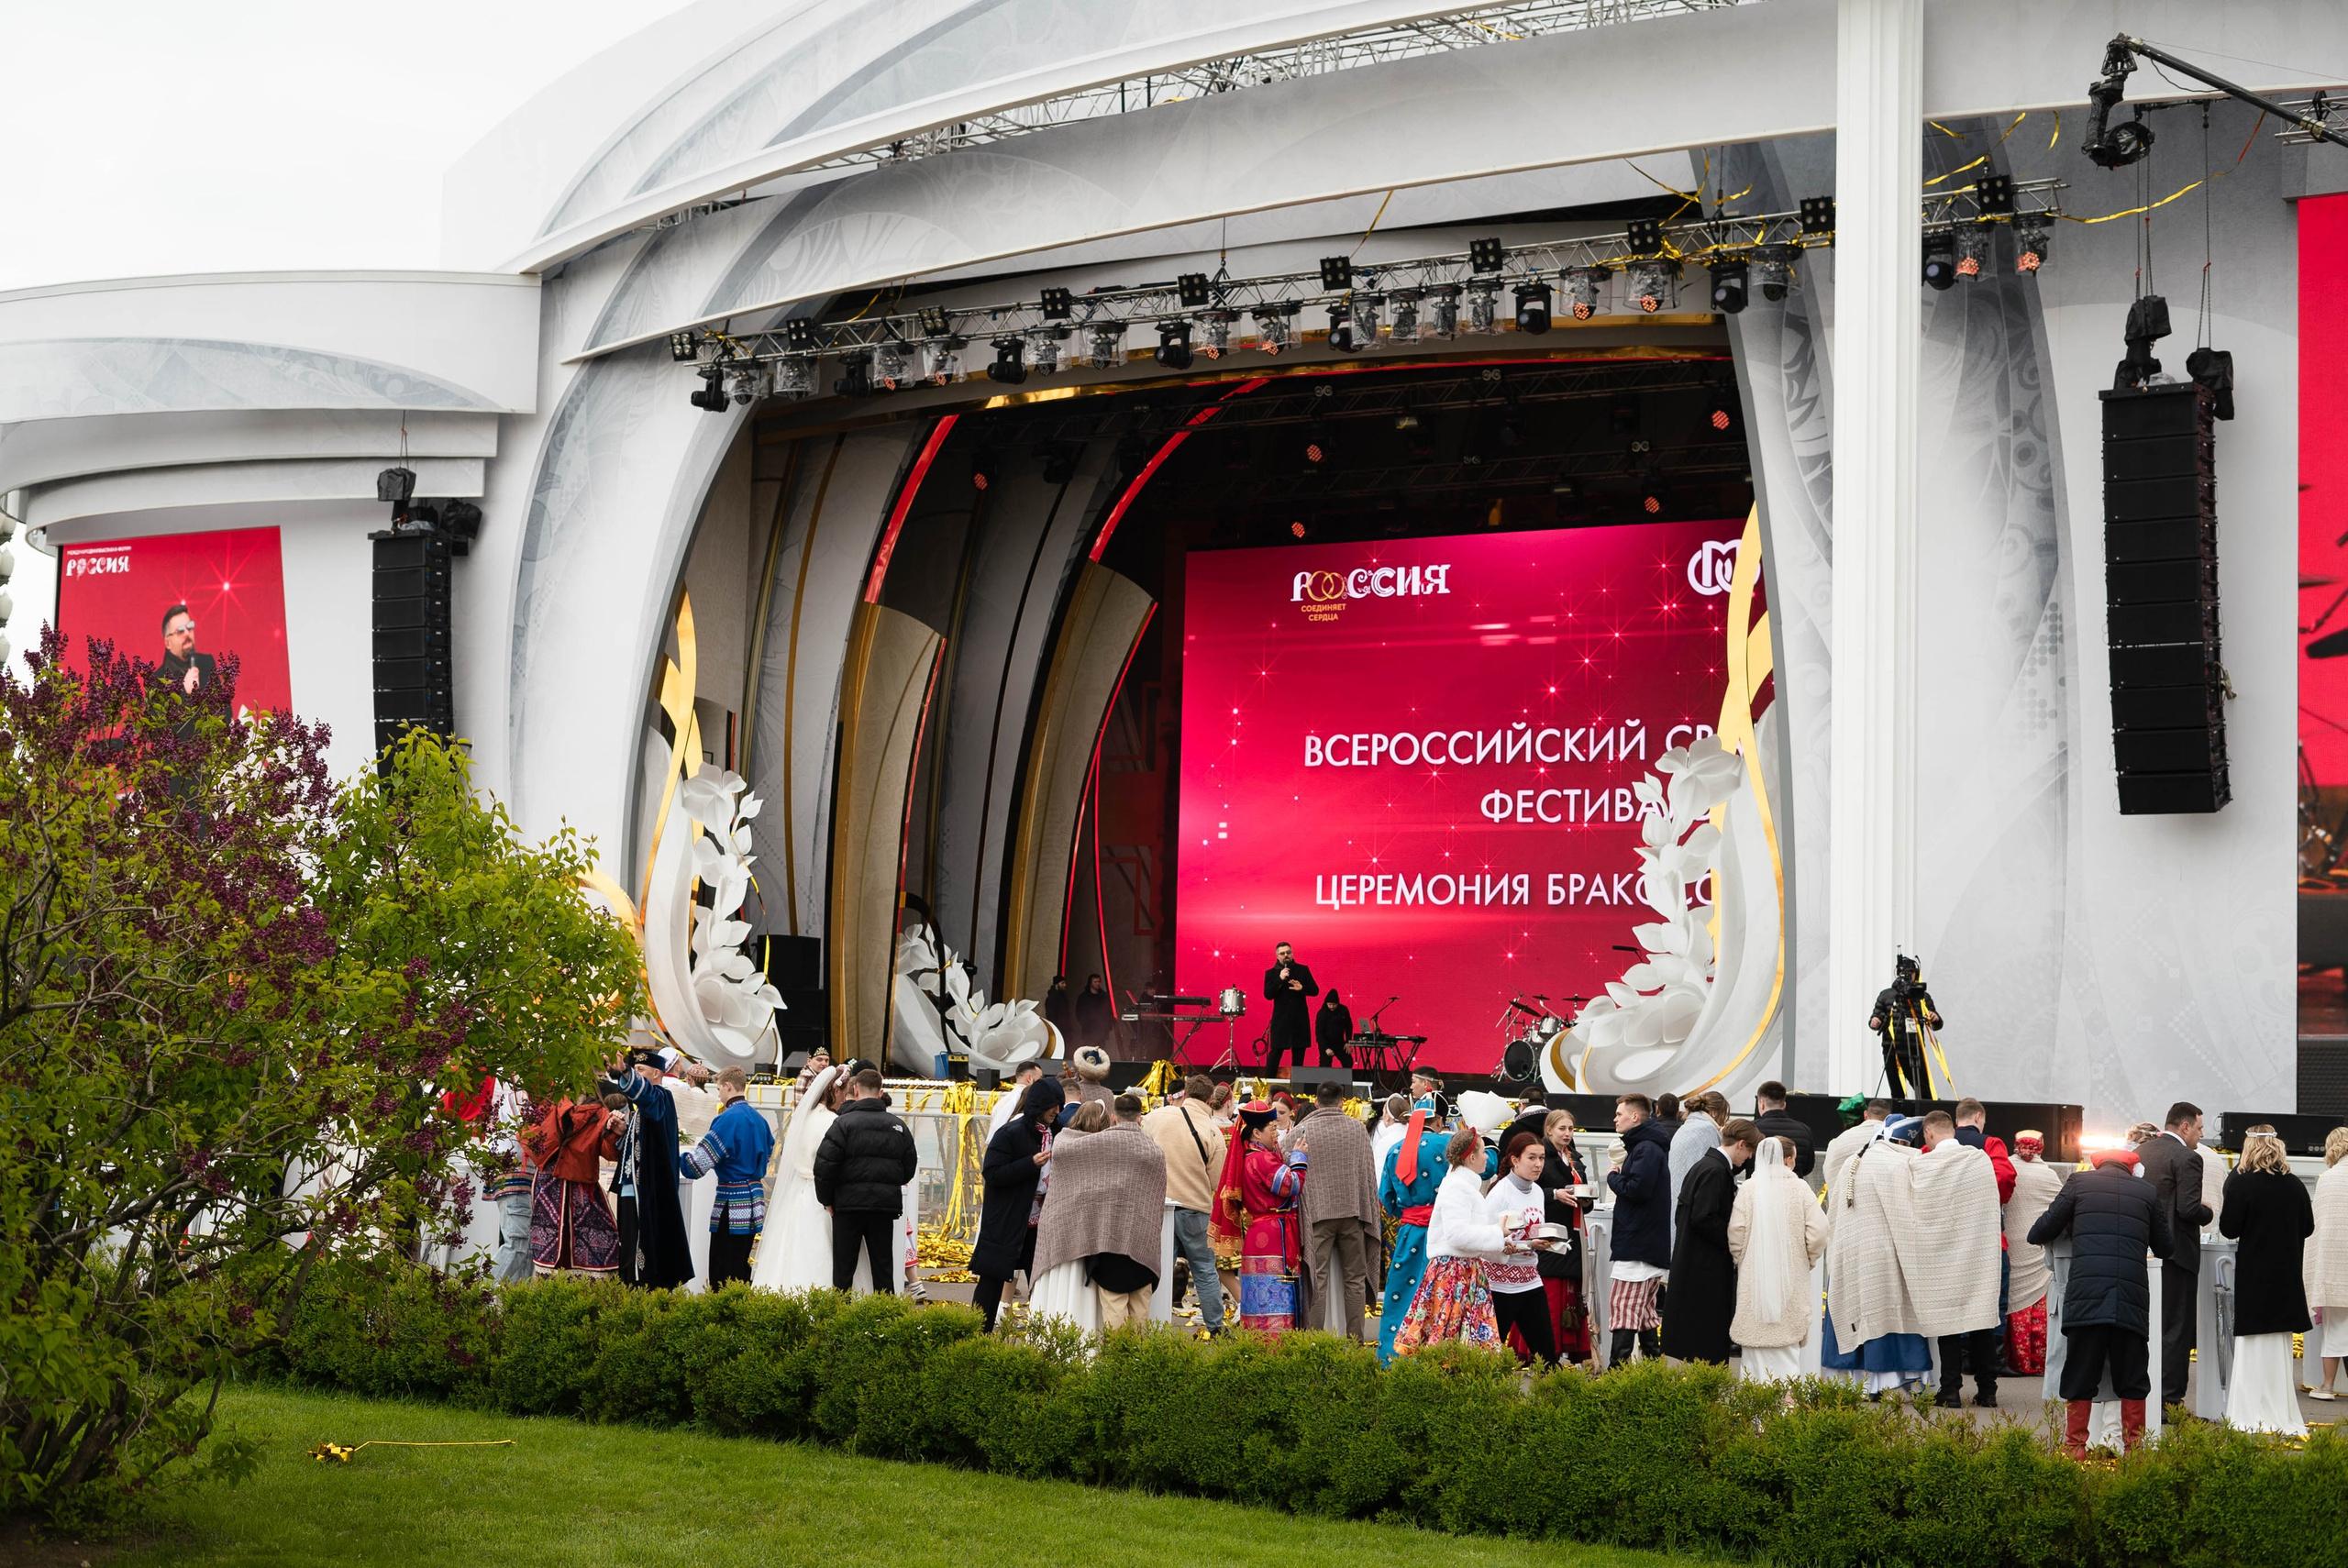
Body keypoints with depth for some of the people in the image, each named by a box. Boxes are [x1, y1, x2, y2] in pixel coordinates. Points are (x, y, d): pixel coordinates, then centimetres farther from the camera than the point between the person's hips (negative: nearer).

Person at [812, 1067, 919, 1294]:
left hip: (849, 1202, -3)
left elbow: (824, 1165, -14)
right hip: (886, 1206, 3)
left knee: (843, 1268, 4)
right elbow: (910, 1167, 11)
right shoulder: (898, 1126, 6)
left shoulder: (844, 1122, -9)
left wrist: (826, 1199, -1)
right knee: (883, 1268, 9)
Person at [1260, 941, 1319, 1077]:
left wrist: (1302, 988, -18)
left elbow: (1315, 991, 3)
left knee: (1299, 1055, 5)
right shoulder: (1271, 973, 3)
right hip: (1280, 1020, -2)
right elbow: (1268, 995, -9)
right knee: (1275, 1052, -6)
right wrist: (1280, 979, -20)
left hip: (1299, 1021, 2)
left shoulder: (1303, 970, 6)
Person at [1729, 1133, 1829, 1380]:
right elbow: (1818, 1232, -10)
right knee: (1788, 1343, 4)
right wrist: (1807, 1261, 7)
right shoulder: (1799, 1189, -5)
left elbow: (1735, 1234, -7)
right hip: (1791, 1278, 0)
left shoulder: (1748, 1189, -4)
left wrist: (1741, 1261, 11)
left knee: (1755, 1339, 5)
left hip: (1754, 1278, 0)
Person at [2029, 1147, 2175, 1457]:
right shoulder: (2147, 1192, 14)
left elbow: (2040, 1233, 11)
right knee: (2132, 1381, 10)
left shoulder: (2079, 1183, 10)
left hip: (2086, 1296, -1)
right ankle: (2134, 1446, 13)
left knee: (2080, 1377, 5)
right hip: (2132, 1299, 1)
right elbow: (2165, 1248, 22)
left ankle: (2075, 1447, 6)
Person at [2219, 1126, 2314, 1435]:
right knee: (2280, 1350, 12)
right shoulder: (2295, 1185, 0)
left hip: (2253, 1275, -4)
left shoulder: (2241, 1183, -13)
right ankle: (2281, 1416, 14)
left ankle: (2256, 1416, -1)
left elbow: (2228, 1229, -12)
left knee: (2253, 1350, 0)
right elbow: (2307, 1227, 8)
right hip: (2287, 1275, 4)